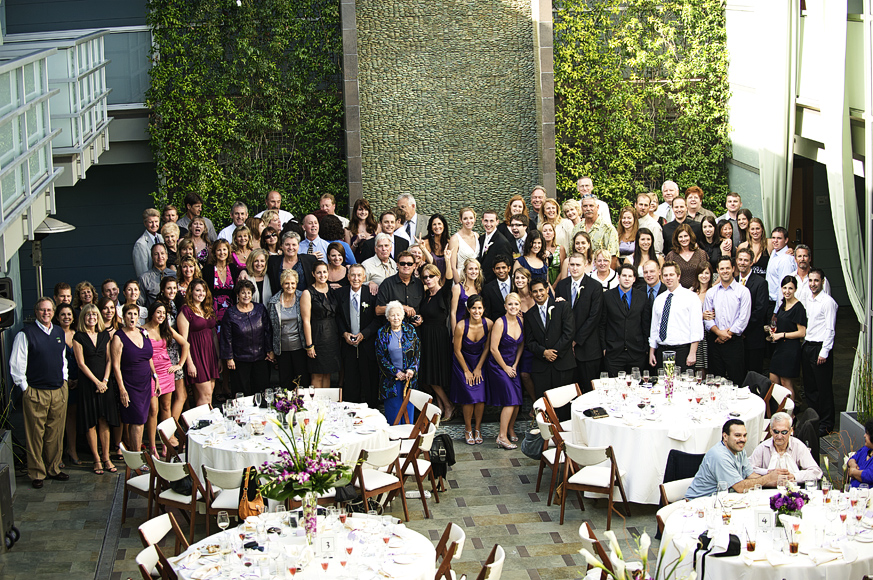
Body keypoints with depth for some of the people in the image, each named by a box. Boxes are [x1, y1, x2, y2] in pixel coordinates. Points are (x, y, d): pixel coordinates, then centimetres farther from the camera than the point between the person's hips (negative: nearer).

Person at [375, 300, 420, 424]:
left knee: (408, 408, 2)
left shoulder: (410, 330, 5)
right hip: (390, 377, -1)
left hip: (409, 375, 1)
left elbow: (417, 352, 5)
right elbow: (380, 357, -1)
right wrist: (396, 372, -9)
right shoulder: (382, 333, 1)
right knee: (393, 407, -2)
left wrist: (412, 369, -9)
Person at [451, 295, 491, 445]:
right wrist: (466, 371, -6)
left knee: (481, 396, -8)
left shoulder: (488, 324, -16)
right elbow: (457, 351, -11)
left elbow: (487, 348, -3)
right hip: (463, 362, -2)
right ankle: (468, 429, 6)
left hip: (480, 361, 2)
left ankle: (477, 428, 7)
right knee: (469, 396, -10)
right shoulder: (461, 326, -23)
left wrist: (478, 368, -3)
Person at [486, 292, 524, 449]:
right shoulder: (500, 322, -18)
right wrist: (505, 367, -10)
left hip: (512, 365, 6)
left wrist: (515, 365, 3)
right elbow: (494, 348, -17)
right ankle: (502, 437, -12)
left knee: (517, 399, -1)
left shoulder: (520, 321, 1)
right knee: (510, 399, -15)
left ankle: (510, 428, 20)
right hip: (497, 365, -6)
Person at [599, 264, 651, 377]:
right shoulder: (607, 296, 2)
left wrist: (646, 348, 6)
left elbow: (646, 325, 10)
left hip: (637, 354, 1)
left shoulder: (642, 297, 7)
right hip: (613, 353, -1)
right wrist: (603, 347, 0)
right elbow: (601, 324, 5)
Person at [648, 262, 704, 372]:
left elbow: (696, 328, -7)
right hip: (662, 350, 5)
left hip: (682, 350, -4)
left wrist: (692, 353, -14)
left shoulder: (691, 297, -1)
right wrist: (651, 352, 12)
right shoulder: (658, 300, 15)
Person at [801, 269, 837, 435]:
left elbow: (830, 329, -13)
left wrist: (824, 352, -16)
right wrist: (804, 345, 12)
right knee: (809, 386, 12)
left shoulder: (828, 302, -10)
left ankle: (826, 423, 5)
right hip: (807, 346, 8)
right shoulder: (808, 301, 13)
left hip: (820, 347, -8)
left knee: (823, 387, -3)